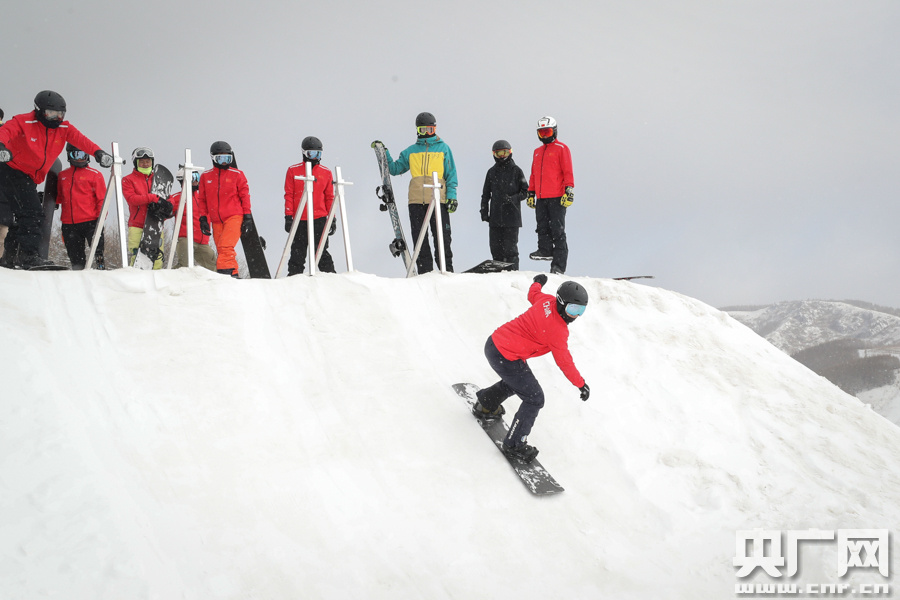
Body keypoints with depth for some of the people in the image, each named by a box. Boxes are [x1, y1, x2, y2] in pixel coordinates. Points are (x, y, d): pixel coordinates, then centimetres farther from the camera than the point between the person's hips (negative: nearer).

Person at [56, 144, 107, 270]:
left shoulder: (95, 175, 4)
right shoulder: (62, 176, 17)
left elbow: (102, 199, 1)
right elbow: (58, 197, 28)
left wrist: (100, 218, -9)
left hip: (90, 222, -4)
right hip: (69, 224, 4)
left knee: (98, 252, -8)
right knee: (75, 257, 6)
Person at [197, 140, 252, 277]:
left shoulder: (237, 175, 3)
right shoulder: (206, 176, 10)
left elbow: (245, 195, 6)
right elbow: (202, 199, 16)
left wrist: (247, 217, 2)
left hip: (234, 217, -4)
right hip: (216, 220, 4)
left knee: (225, 247, -19)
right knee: (222, 250, 4)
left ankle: (225, 272, -19)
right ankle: (233, 274, 11)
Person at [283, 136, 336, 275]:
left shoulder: (326, 173, 8)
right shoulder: (293, 171, 5)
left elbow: (329, 197, 11)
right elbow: (288, 195, 4)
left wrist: (332, 219, 7)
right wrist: (288, 217, -3)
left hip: (319, 219, 0)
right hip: (300, 220, 0)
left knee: (322, 253, 0)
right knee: (297, 253, 5)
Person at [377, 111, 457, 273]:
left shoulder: (443, 148, 10)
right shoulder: (411, 151, 16)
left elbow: (451, 174, 8)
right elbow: (395, 169, 20)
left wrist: (452, 196, -3)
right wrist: (383, 153, 10)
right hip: (416, 201, 3)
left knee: (442, 239, -6)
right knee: (420, 241, 3)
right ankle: (424, 274, 7)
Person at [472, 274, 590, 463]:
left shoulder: (546, 300, -2)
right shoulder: (557, 330, -22)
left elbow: (532, 294, 22)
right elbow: (564, 361, -14)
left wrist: (538, 282, 45)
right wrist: (581, 384, -3)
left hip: (494, 342, 10)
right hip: (505, 358, -9)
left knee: (516, 379, 35)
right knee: (534, 398, -2)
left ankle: (486, 404, 55)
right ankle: (514, 444, 4)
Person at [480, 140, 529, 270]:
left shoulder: (516, 171, 2)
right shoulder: (491, 172, 12)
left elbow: (525, 191, 3)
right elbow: (485, 194, 16)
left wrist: (513, 199, -12)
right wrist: (484, 212, 9)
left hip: (511, 216, -4)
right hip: (495, 216, 4)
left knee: (510, 247, -5)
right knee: (495, 246, 4)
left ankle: (513, 270, 0)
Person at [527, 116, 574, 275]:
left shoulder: (561, 149, 1)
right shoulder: (537, 152, 20)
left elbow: (568, 172, -5)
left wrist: (569, 191, -13)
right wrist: (531, 193, 21)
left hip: (557, 198, -6)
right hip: (541, 198, 6)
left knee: (557, 231, -6)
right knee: (542, 227, 5)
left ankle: (558, 265, -6)